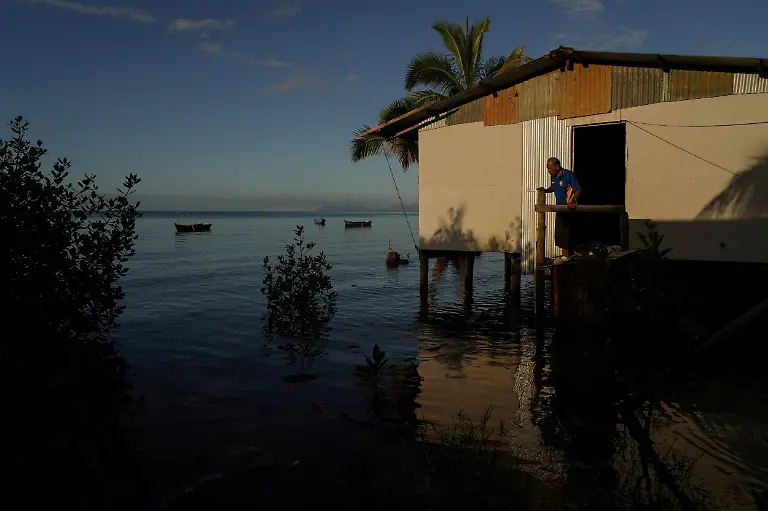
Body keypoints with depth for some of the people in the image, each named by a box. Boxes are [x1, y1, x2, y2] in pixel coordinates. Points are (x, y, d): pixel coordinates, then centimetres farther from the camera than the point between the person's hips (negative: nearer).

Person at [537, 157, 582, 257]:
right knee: (559, 234, 11)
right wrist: (545, 190, 4)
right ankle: (565, 257, 21)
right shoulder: (553, 176, 6)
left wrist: (572, 201, -30)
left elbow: (578, 190, -16)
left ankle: (566, 257, -1)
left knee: (565, 235, -7)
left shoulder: (569, 175, -17)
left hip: (568, 208, -8)